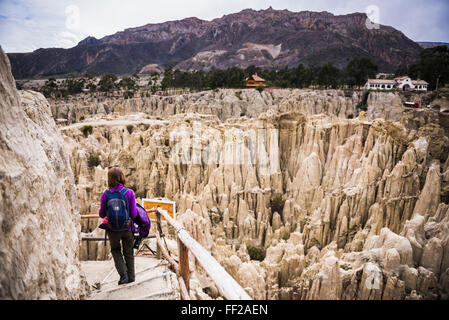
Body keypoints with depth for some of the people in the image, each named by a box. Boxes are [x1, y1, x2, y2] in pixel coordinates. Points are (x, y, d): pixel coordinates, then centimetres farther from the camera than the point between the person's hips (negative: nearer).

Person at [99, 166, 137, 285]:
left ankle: (123, 274, 9)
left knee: (115, 250, 22)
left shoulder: (106, 194, -12)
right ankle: (131, 276, 29)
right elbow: (134, 214, -13)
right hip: (127, 228, 0)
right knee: (128, 252, 20)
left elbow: (102, 214, -4)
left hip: (112, 229, 0)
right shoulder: (129, 192, -14)